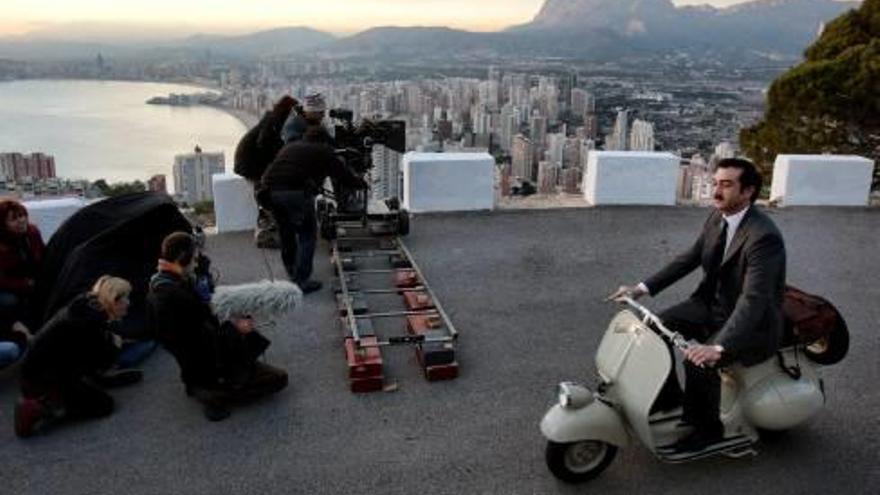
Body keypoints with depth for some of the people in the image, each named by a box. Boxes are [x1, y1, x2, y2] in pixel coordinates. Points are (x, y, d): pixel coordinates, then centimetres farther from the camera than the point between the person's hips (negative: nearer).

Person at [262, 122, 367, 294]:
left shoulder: (289, 147, 30)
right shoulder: (323, 151, 14)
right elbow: (343, 174, 16)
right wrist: (361, 183, 33)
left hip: (271, 189, 6)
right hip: (297, 191, -6)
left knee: (286, 234, 22)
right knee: (307, 235, 7)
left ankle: (293, 275, 34)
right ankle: (302, 281, 5)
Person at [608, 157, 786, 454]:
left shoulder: (764, 237, -28)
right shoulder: (719, 217, -2)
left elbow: (753, 299, -36)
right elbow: (690, 258, 7)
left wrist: (719, 347, -46)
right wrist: (644, 288, -2)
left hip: (754, 324, -8)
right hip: (713, 304, 8)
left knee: (699, 361, -28)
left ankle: (706, 428, -1)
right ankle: (666, 396, 19)